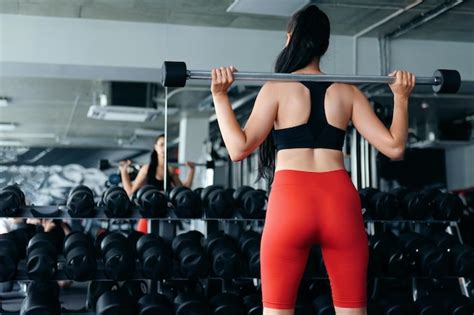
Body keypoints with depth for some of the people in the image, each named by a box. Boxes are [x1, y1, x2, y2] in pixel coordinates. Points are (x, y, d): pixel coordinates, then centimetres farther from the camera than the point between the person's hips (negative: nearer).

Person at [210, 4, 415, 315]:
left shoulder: (276, 88, 3)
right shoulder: (348, 91, 10)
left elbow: (239, 148, -6)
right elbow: (394, 146, 6)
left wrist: (220, 96, -1)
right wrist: (401, 97, 17)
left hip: (291, 201, -2)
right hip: (340, 201, 3)